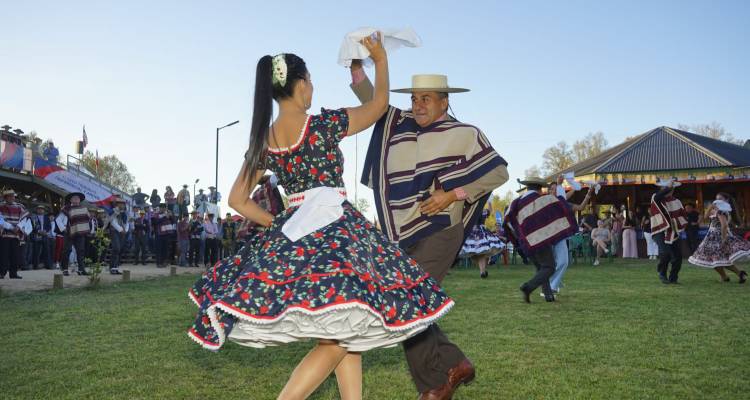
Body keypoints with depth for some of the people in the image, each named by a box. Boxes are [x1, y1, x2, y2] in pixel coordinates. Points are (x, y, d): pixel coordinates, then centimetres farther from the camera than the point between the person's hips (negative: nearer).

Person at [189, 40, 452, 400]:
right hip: (335, 228, -7)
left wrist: (277, 224, 16)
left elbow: (237, 199, 11)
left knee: (345, 329, 16)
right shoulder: (324, 123, -8)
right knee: (344, 334, -2)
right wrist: (380, 59, 22)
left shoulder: (263, 142, 7)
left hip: (291, 232, 7)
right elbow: (380, 103, 8)